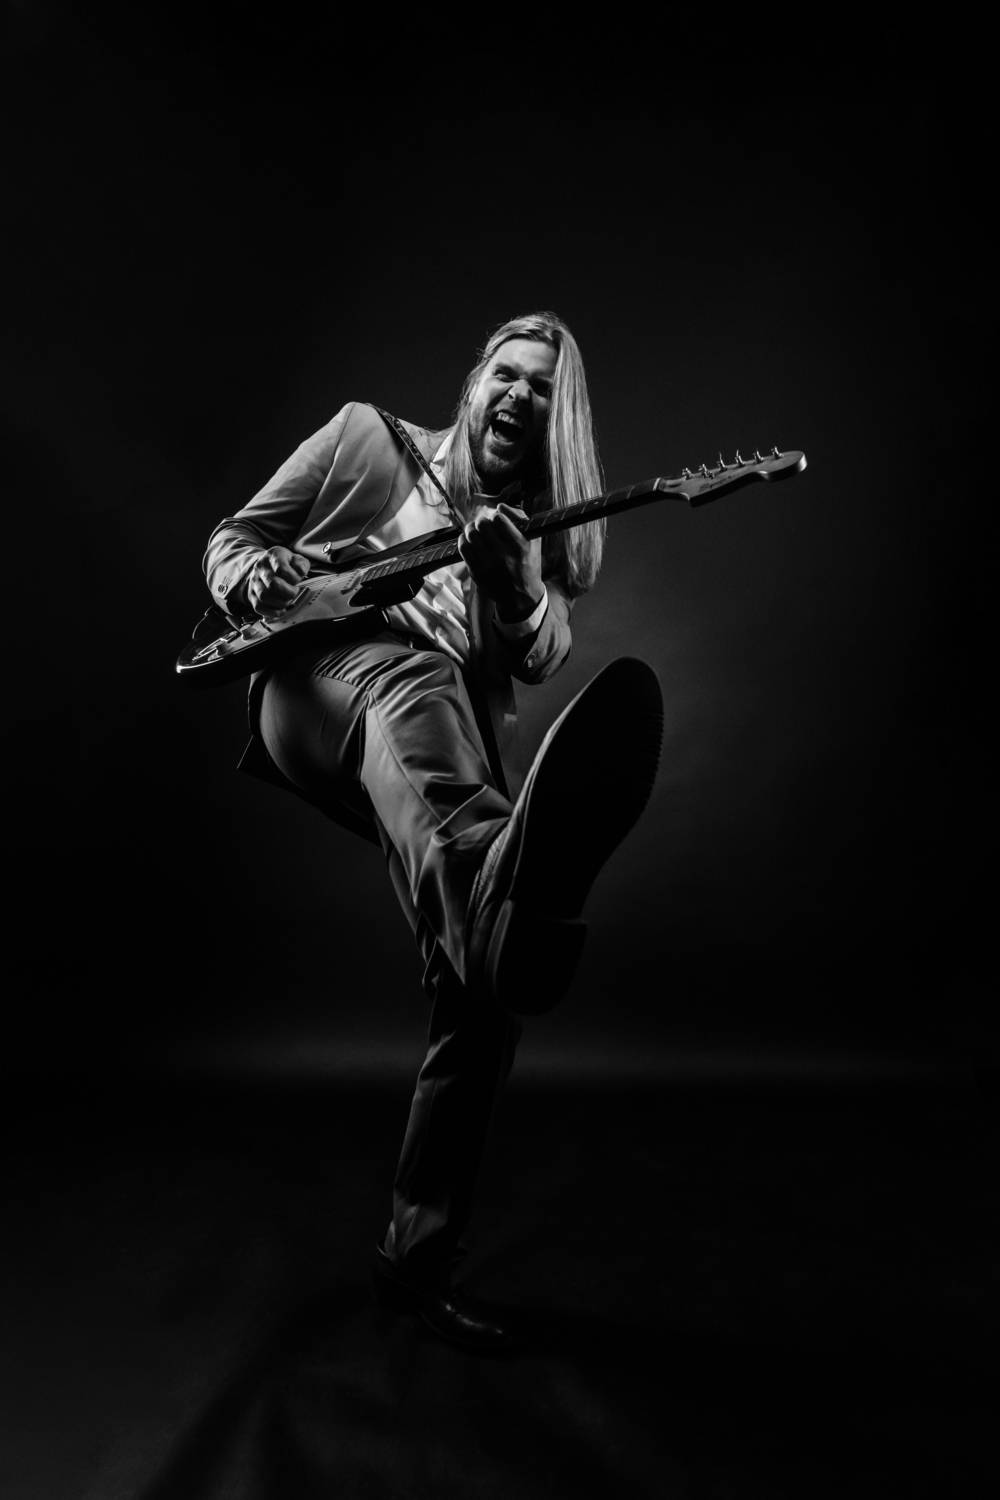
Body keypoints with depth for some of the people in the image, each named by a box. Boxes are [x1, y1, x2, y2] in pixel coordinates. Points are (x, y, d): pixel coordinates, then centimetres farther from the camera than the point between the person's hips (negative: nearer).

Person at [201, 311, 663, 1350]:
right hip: (327, 673, -3)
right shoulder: (370, 437, 20)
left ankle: (419, 1259, 6)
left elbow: (540, 660, 7)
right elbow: (232, 536, 18)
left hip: (461, 741, 4)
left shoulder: (541, 531, 25)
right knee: (413, 680, -41)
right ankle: (511, 903, -77)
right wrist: (253, 576, -7)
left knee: (480, 998, -10)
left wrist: (514, 579, -14)